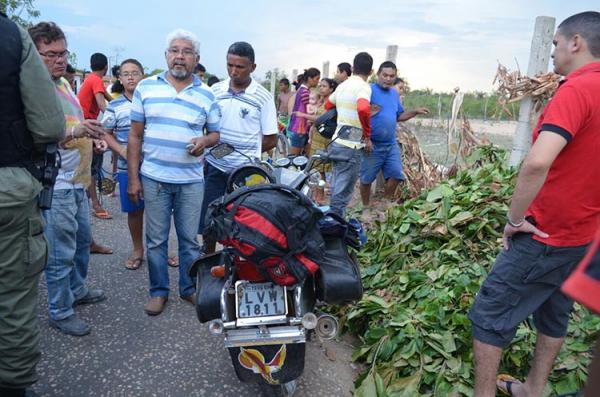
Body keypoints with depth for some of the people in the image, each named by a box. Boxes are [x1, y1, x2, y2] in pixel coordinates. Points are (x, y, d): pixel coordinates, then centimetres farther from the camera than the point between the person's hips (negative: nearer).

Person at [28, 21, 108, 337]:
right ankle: (60, 313, 15)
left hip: (76, 181, 9)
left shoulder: (64, 82, 12)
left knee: (82, 241, 21)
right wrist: (74, 132, -36)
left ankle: (77, 290, 39)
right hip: (55, 186, -9)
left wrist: (90, 132, 8)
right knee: (61, 254, 0)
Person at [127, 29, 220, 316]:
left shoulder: (206, 95, 4)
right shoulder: (145, 88, 4)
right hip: (153, 178, 0)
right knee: (156, 240, 8)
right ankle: (158, 291, 24)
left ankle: (189, 288, 26)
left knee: (190, 239, 9)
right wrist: (133, 179, -1)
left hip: (191, 181, 0)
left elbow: (217, 133, 12)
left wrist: (205, 141, -14)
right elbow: (135, 136, 4)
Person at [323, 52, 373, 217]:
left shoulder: (342, 85, 13)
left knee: (337, 187, 19)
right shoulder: (363, 86, -12)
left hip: (337, 142, 8)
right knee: (343, 191, -2)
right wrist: (368, 136, -19)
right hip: (351, 145, -8)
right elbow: (363, 109, -31)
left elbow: (328, 106, 28)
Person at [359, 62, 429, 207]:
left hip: (392, 144, 6)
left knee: (396, 174, 6)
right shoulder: (369, 90, -11)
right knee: (366, 179, 5)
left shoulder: (395, 93, 12)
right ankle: (366, 207, 24)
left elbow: (399, 116, 21)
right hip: (372, 145, -6)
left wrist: (415, 112, 9)